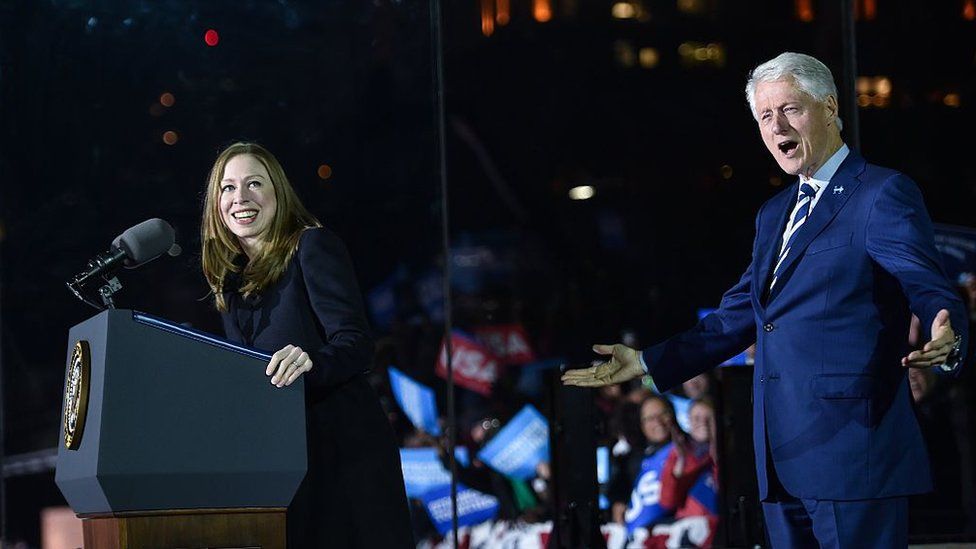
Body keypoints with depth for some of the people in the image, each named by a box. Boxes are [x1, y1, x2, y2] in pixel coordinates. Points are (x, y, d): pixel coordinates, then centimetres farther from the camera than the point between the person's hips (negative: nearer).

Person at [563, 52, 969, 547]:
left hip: (852, 452, -8)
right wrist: (647, 363, 20)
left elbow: (930, 291, -14)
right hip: (782, 461, 8)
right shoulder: (774, 214, 22)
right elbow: (736, 318, 25)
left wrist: (946, 343, -36)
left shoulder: (884, 195, -4)